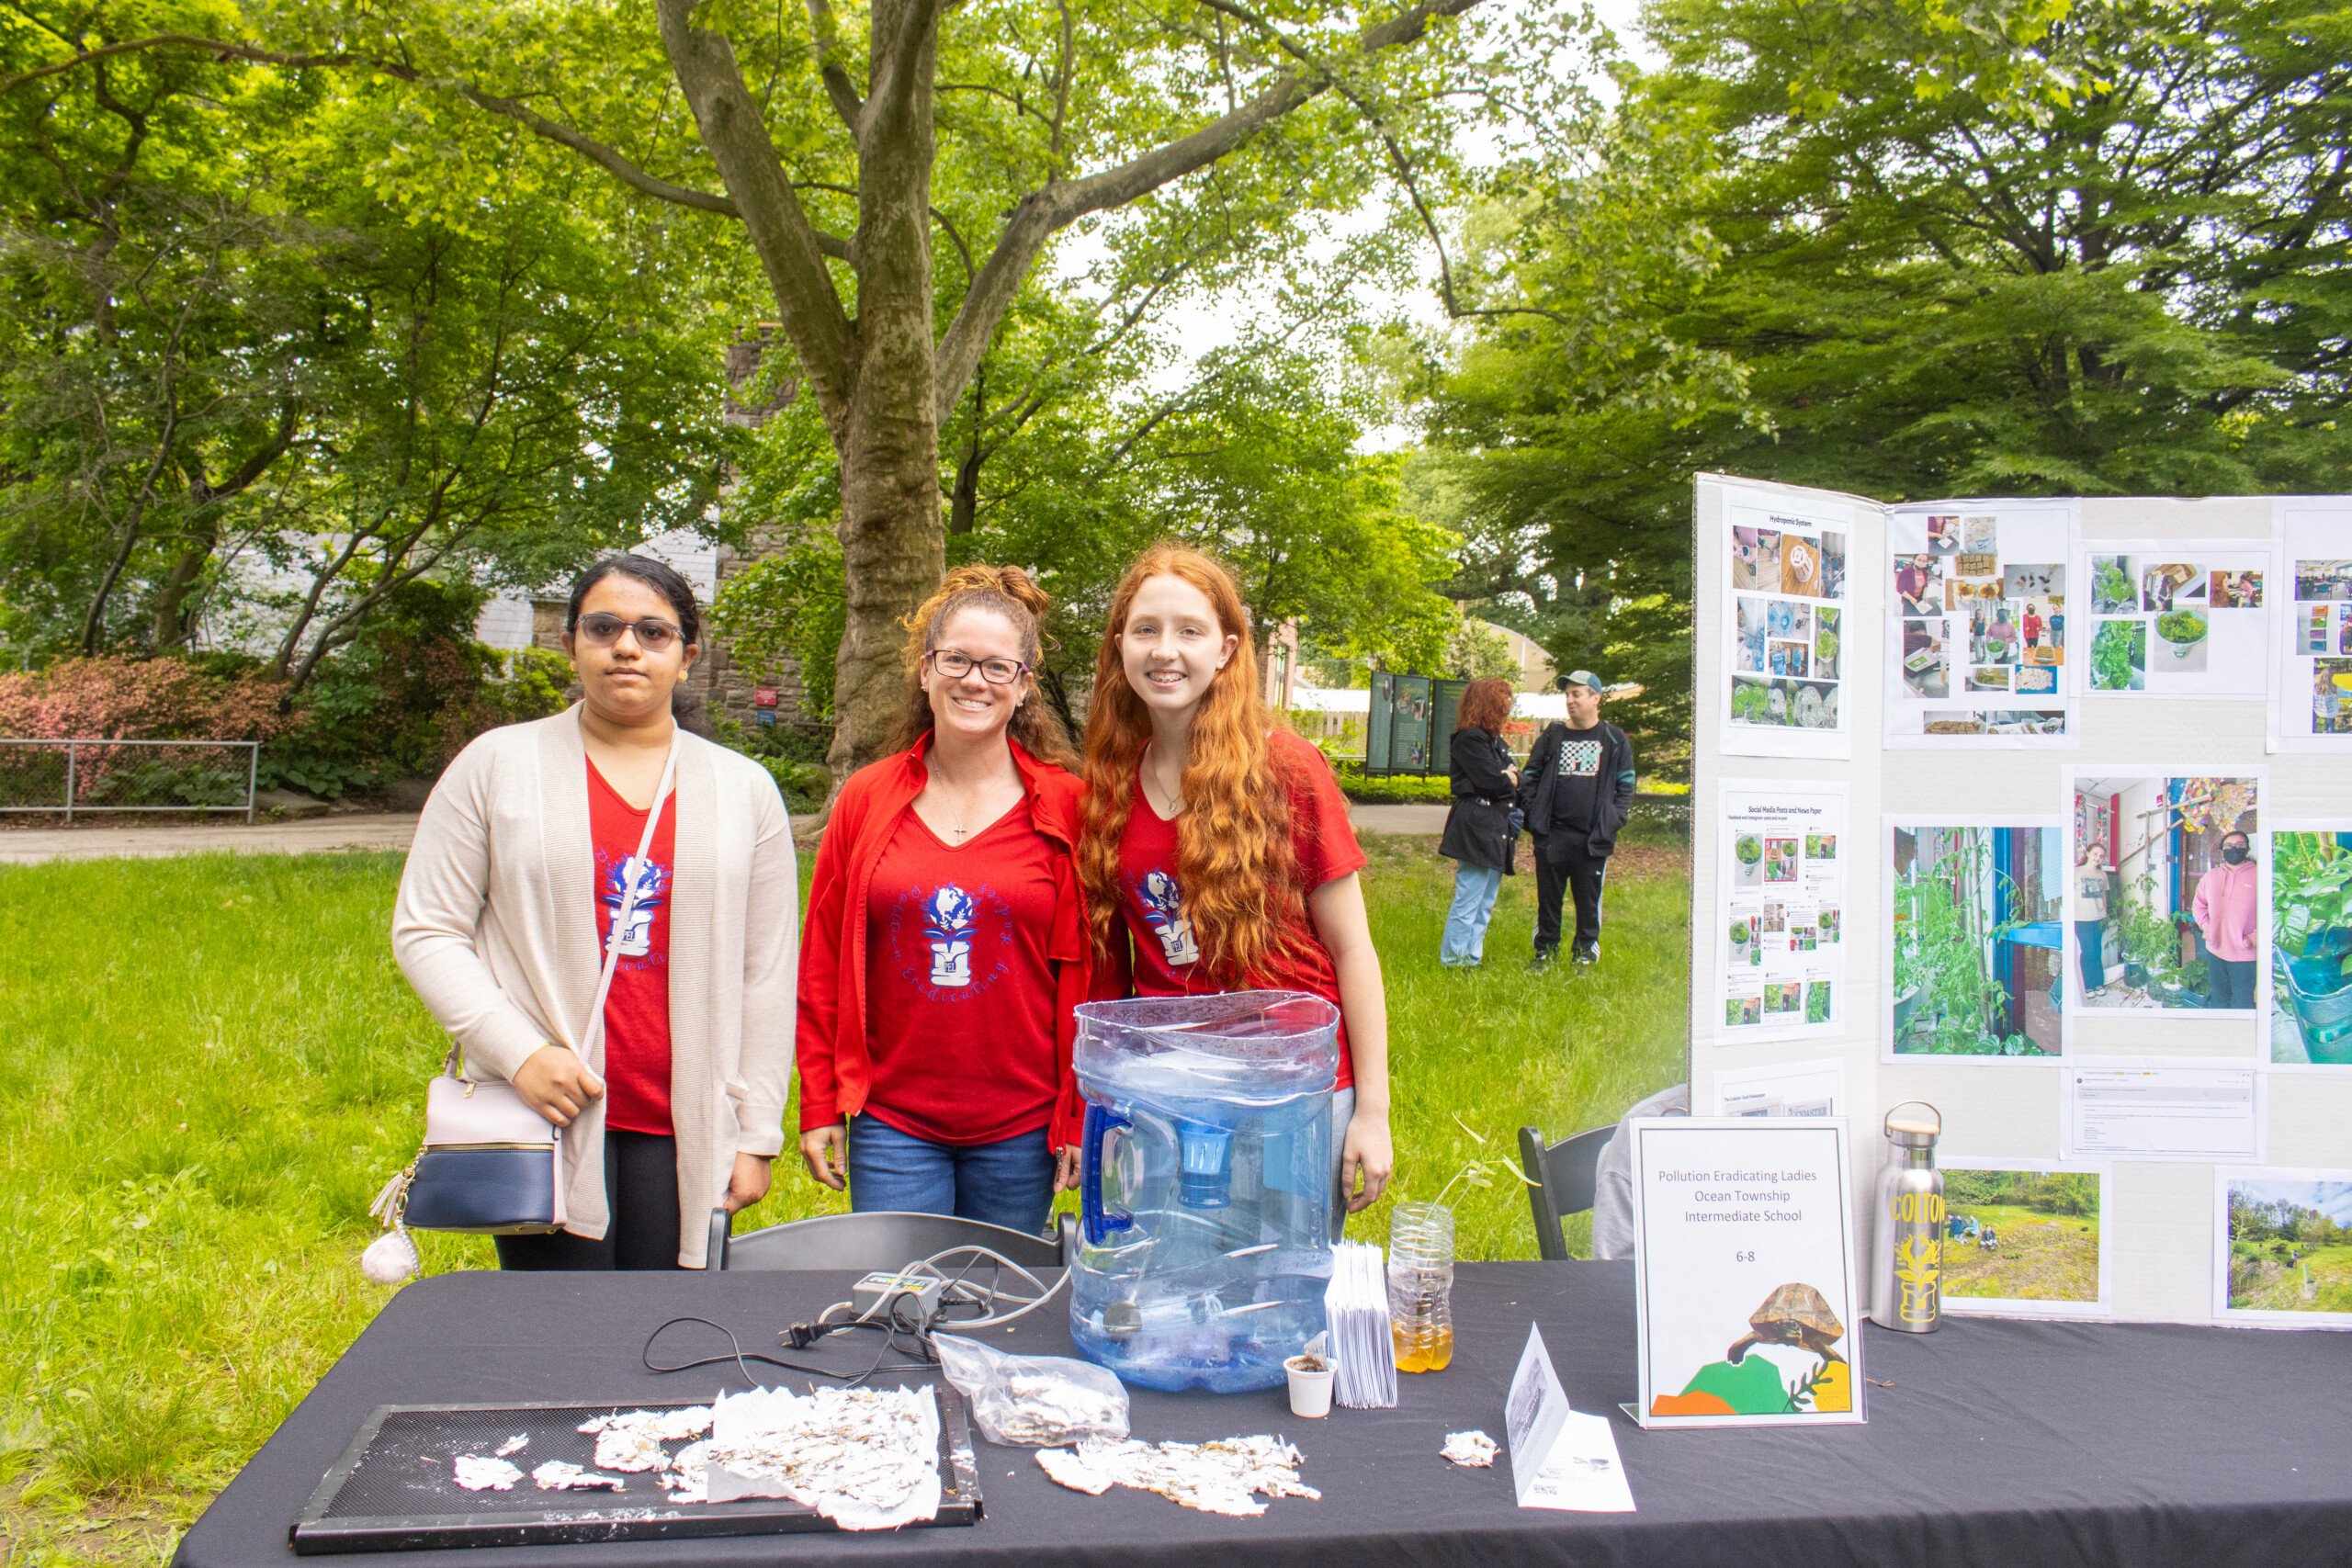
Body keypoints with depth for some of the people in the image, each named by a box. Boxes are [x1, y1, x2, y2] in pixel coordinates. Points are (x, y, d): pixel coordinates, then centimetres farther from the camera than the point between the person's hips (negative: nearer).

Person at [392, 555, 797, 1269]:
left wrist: (756, 1135, 5)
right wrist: (515, 1050, -11)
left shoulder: (744, 789, 9)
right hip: (545, 1116, -1)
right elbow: (425, 931, 3)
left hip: (682, 1131, 2)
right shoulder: (497, 766, 5)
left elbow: (767, 975, 8)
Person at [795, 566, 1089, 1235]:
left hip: (1021, 1126, 0)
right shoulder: (866, 800, 3)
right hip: (890, 1122, 1)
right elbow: (822, 961, 5)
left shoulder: (1065, 808, -2)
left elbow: (1087, 969, -1)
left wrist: (1082, 1116, -2)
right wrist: (819, 1107, 3)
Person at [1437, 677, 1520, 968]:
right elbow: (1492, 782, -20)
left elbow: (1516, 779, 14)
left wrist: (1509, 778, -7)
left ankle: (1473, 958, 20)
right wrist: (1510, 780, 0)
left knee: (1486, 900, 13)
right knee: (1469, 899, -8)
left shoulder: (1495, 739, 18)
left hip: (1496, 829, 10)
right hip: (1476, 827, -10)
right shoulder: (1470, 739, -12)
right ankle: (1453, 961, -2)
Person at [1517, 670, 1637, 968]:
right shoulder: (1553, 736, 8)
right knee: (1548, 897, 8)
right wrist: (1534, 814, -2)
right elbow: (1530, 777, 10)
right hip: (1552, 834, 2)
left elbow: (1626, 786, 6)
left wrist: (1613, 821, -5)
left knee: (1589, 900, 5)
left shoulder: (1615, 740, 4)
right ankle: (1545, 950, 20)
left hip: (1594, 838, -2)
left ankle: (1585, 955, 15)